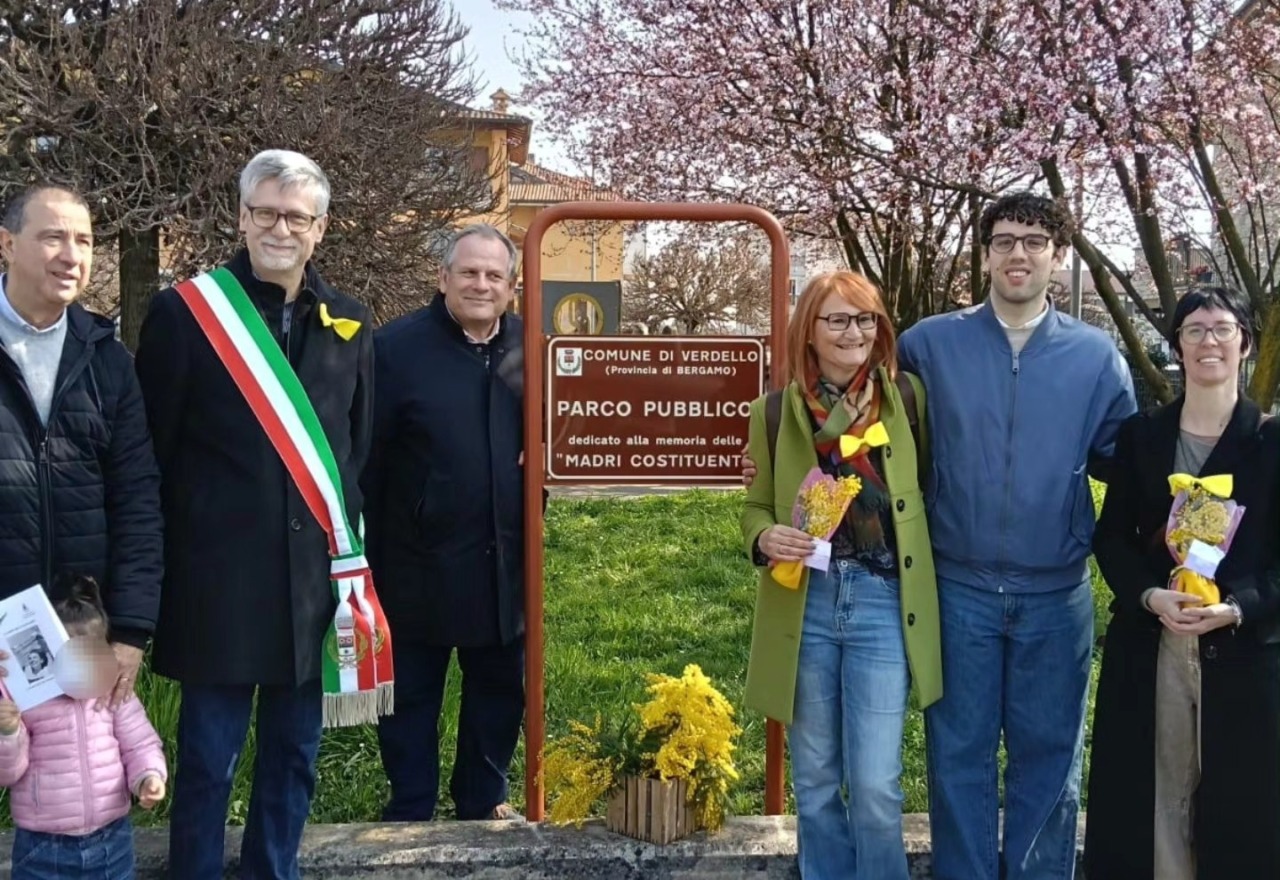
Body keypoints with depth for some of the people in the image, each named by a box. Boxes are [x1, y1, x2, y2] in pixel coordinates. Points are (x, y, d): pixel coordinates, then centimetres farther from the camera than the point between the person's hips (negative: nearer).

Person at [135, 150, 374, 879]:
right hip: (218, 573, -4)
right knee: (209, 756, 6)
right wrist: (159, 566, -4)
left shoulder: (349, 325, 8)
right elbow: (152, 452, -2)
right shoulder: (185, 311, -3)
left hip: (315, 572, 4)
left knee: (295, 753, 14)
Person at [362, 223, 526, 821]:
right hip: (420, 560, -4)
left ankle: (484, 799, 36)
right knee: (412, 692, 10)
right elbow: (366, 457, -11)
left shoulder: (530, 348, 3)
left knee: (499, 687, 17)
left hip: (505, 560, 5)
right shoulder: (397, 347, -10)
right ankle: (410, 811, 26)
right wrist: (365, 555, -12)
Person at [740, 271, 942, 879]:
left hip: (882, 602, -1)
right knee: (815, 780, 13)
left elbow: (933, 487, 9)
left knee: (875, 785, -2)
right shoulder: (775, 412, 2)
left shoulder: (906, 398, 1)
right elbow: (756, 506, 9)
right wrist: (765, 539, -13)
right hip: (805, 605, 1)